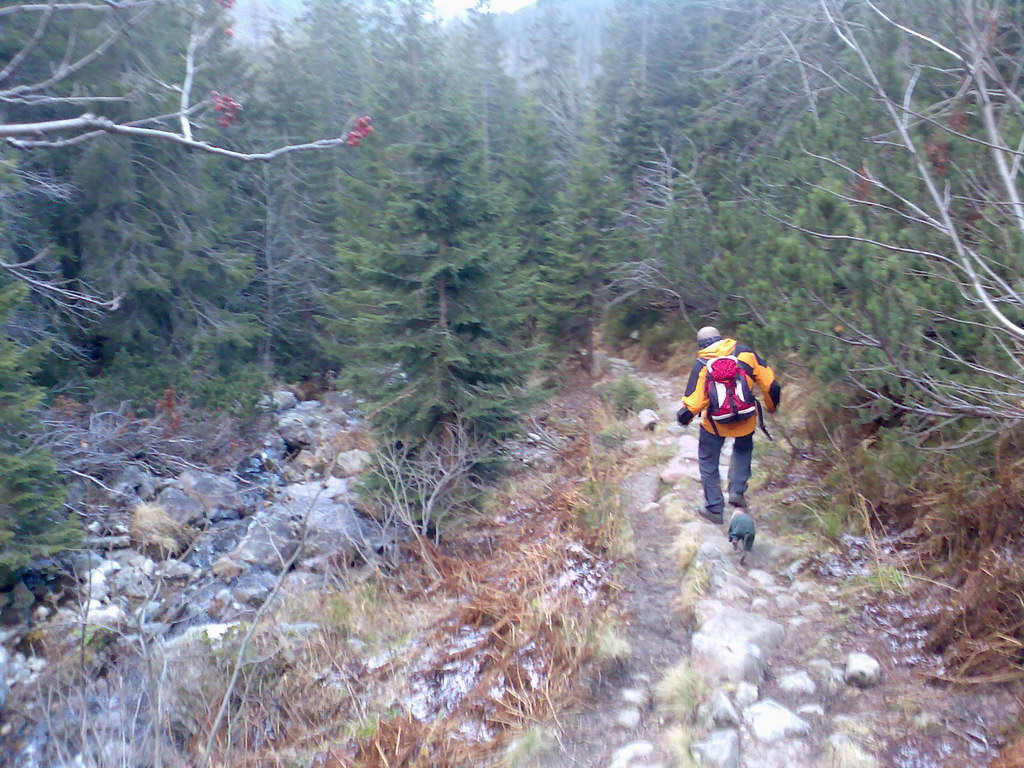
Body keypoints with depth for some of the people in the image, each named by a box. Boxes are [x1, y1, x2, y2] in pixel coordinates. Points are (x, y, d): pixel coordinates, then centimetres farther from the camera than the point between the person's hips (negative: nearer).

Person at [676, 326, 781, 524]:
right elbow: (769, 383, -4)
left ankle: (714, 508, 20)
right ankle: (737, 490, 18)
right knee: (743, 449, 31)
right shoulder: (745, 353, -6)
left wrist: (684, 416, 9)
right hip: (746, 419, 2)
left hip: (715, 423, -2)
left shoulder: (701, 364, -9)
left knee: (708, 461, 17)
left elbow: (693, 401, -11)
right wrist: (771, 406, 14)